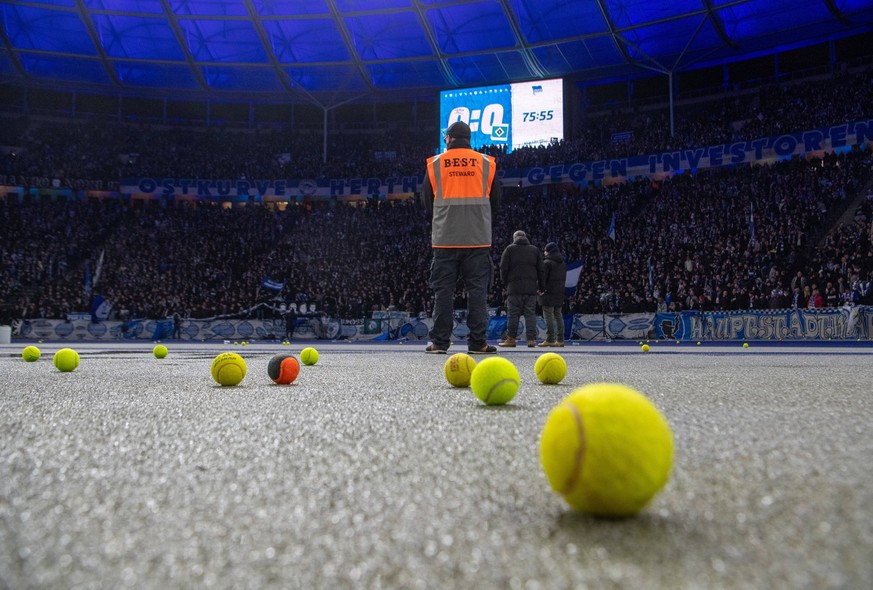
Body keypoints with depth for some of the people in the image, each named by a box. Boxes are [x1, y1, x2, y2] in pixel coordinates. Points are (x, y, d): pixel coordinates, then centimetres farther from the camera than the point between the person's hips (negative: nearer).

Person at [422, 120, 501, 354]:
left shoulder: (435, 163, 5)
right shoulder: (486, 163, 7)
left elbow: (427, 201, 8)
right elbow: (496, 201, 12)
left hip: (444, 239, 0)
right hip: (478, 238, 0)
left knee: (443, 290, 4)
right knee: (477, 289, 3)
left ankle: (439, 341, 4)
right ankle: (477, 342, 1)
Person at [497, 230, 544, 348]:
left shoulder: (510, 249, 6)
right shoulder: (535, 250, 15)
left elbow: (503, 268, 0)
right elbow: (540, 269, 12)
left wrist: (505, 283, 10)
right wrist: (541, 287, 15)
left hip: (514, 287, -2)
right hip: (531, 288, 2)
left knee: (513, 313, -1)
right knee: (530, 313, 3)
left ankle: (511, 339, -1)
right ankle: (531, 340, -1)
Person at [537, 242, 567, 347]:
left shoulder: (547, 262, -9)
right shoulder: (563, 263, 15)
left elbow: (543, 277, -13)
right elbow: (564, 278, 17)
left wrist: (541, 288, -7)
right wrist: (561, 288, 18)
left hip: (549, 292, -7)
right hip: (560, 293, 7)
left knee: (548, 315, -6)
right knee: (558, 315, 11)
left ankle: (550, 340, -9)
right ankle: (560, 340, 10)